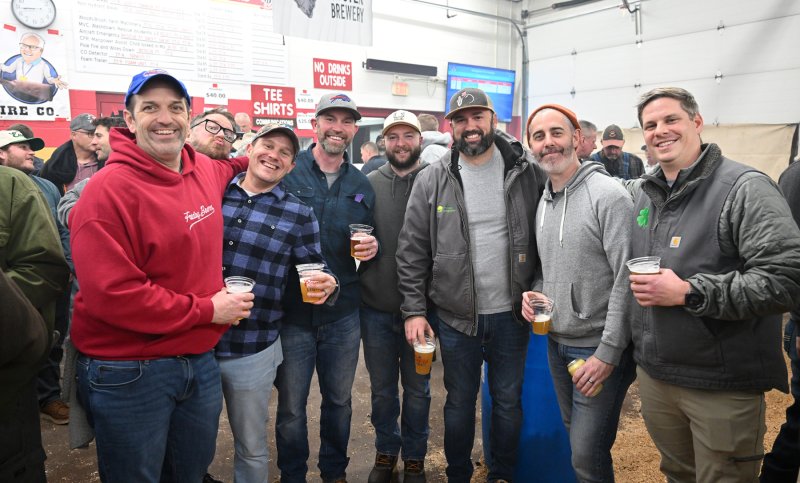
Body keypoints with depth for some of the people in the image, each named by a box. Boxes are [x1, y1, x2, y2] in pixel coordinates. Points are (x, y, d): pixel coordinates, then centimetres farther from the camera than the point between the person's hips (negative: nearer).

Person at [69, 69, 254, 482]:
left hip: (201, 360, 7)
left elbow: (229, 171, 30)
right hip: (128, 372, -6)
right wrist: (206, 310, -19)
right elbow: (110, 293, -25)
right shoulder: (109, 190, -19)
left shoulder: (205, 171, 3)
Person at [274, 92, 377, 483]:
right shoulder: (286, 172, -6)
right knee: (291, 407, 12)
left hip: (343, 315, 4)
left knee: (339, 401, 19)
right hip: (293, 313, -3)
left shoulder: (362, 185, 7)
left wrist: (372, 248, -6)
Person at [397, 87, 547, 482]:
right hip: (456, 316, 0)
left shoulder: (528, 174, -4)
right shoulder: (431, 181, -4)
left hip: (512, 315, 1)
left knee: (508, 401, 16)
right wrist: (413, 310, -6)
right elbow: (412, 252, -3)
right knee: (459, 401, 16)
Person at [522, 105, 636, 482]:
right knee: (574, 435, 20)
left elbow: (626, 279, -18)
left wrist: (608, 352, -19)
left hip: (599, 347, -7)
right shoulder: (543, 201, 8)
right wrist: (535, 293, -2)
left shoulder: (609, 195, -15)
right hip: (557, 342, 7)